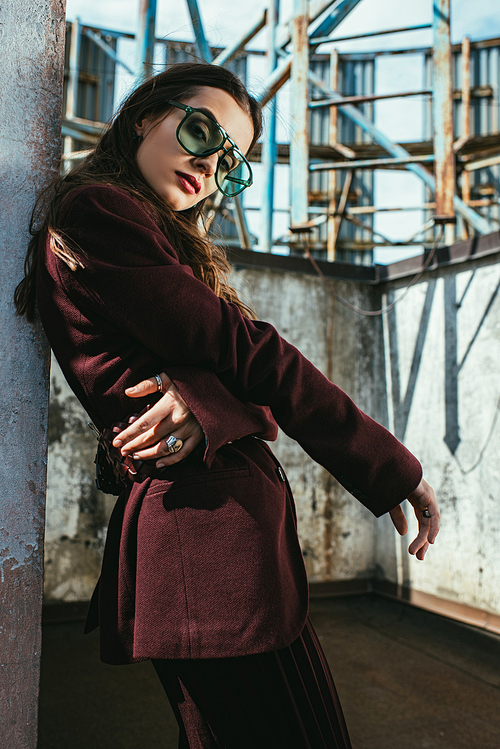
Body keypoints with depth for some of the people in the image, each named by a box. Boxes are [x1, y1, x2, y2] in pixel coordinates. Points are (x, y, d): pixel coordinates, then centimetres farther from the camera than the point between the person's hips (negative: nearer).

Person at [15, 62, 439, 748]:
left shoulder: (170, 244, 22)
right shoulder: (96, 210, -7)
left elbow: (234, 369, 6)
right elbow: (246, 352, -13)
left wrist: (203, 401, -19)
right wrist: (393, 469, -8)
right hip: (209, 534, -9)